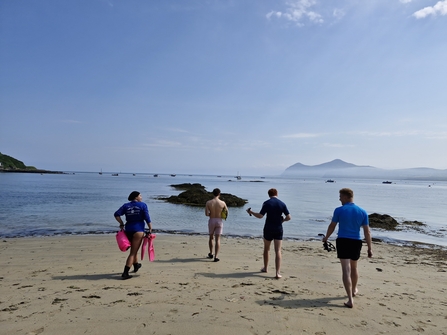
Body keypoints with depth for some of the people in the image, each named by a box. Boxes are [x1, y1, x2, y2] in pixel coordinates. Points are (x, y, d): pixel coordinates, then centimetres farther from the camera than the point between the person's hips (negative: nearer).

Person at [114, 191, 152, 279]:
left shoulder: (126, 205, 8)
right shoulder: (143, 205, -3)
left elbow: (117, 214, -3)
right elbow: (147, 218, -8)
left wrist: (121, 223, 5)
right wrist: (150, 228, -2)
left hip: (128, 229, 5)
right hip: (138, 230, -5)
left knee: (134, 249, 26)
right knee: (133, 252, -3)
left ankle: (136, 265, 44)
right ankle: (125, 273, -10)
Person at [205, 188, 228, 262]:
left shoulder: (208, 202, -9)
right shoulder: (222, 203, -9)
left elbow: (206, 214, -10)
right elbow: (227, 212, 6)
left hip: (211, 221, 1)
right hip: (219, 221, -1)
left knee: (211, 237, 20)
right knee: (218, 239, 2)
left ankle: (211, 254, 33)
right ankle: (216, 257, -5)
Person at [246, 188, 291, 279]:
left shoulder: (267, 203, -8)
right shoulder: (282, 204, 0)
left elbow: (260, 216, -13)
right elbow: (289, 217, -2)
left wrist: (251, 212, 1)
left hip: (268, 229, -1)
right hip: (279, 230, 1)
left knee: (266, 249, 18)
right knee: (278, 251, 1)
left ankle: (265, 268, 34)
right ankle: (278, 273, -7)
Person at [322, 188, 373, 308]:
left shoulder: (339, 210, -6)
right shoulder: (362, 212, 3)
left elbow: (332, 226, 3)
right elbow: (367, 232, 2)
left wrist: (326, 237, 20)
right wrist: (370, 248, 8)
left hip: (342, 241, -4)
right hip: (356, 242, 4)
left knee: (346, 269, -4)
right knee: (354, 267, 24)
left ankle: (350, 299, -8)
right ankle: (354, 290, 45)